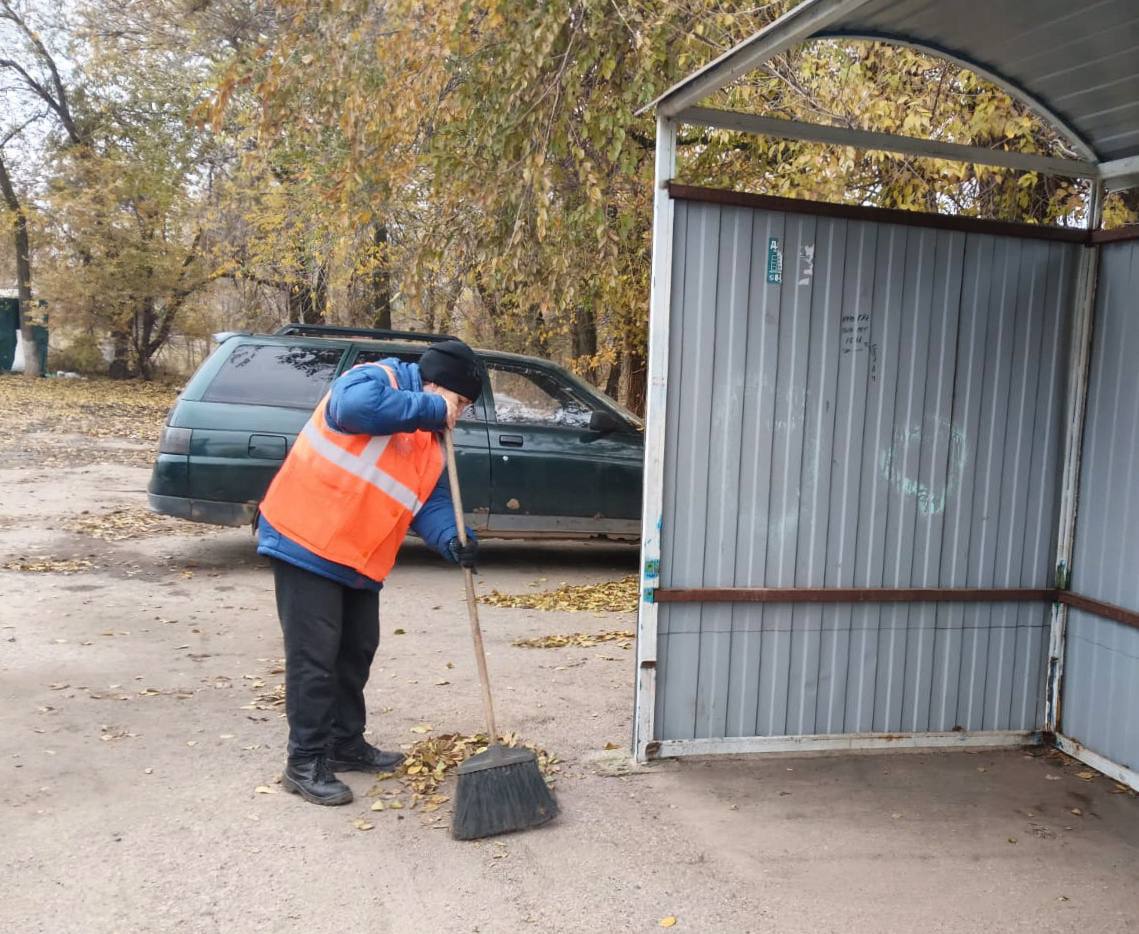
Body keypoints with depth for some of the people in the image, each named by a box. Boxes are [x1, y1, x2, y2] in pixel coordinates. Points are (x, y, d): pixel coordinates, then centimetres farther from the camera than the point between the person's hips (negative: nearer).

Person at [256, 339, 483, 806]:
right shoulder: (376, 379, -11)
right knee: (314, 657, -5)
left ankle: (346, 743, 33)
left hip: (357, 558, 9)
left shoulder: (431, 443, 13)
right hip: (306, 542, -9)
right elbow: (354, 406, -34)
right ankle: (305, 763, 7)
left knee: (356, 652, 17)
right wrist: (431, 408, -24)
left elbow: (430, 502, 8)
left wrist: (451, 539, -14)